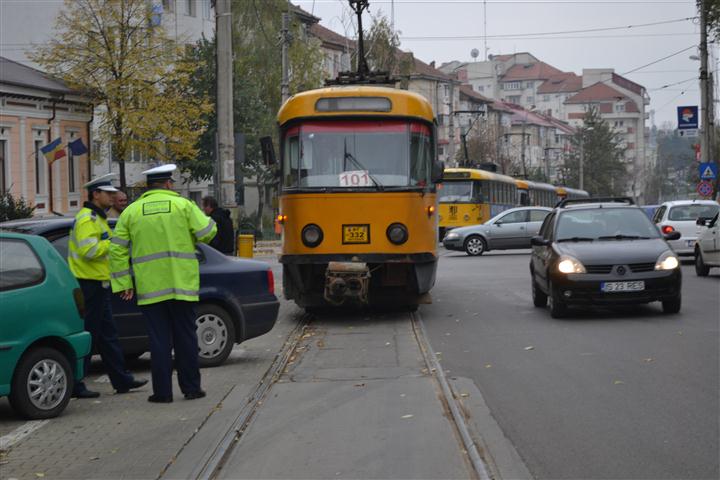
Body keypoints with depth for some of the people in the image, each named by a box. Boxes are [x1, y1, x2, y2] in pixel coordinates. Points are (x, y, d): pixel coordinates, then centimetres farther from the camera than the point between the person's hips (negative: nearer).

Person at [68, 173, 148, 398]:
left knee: (107, 335, 14)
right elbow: (89, 250, -25)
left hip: (98, 285, 11)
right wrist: (114, 242, -17)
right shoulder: (87, 219, -15)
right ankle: (74, 385, -2)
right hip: (89, 285, -11)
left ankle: (122, 380, 20)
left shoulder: (97, 218, 19)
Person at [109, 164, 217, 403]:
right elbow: (207, 232, -7)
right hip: (181, 284, -1)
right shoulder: (183, 204, 0)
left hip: (150, 286, 1)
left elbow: (117, 249, 4)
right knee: (185, 337, 9)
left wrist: (123, 283, 6)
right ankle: (191, 388, 13)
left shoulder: (132, 211, 6)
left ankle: (162, 391, 3)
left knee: (159, 339, 4)